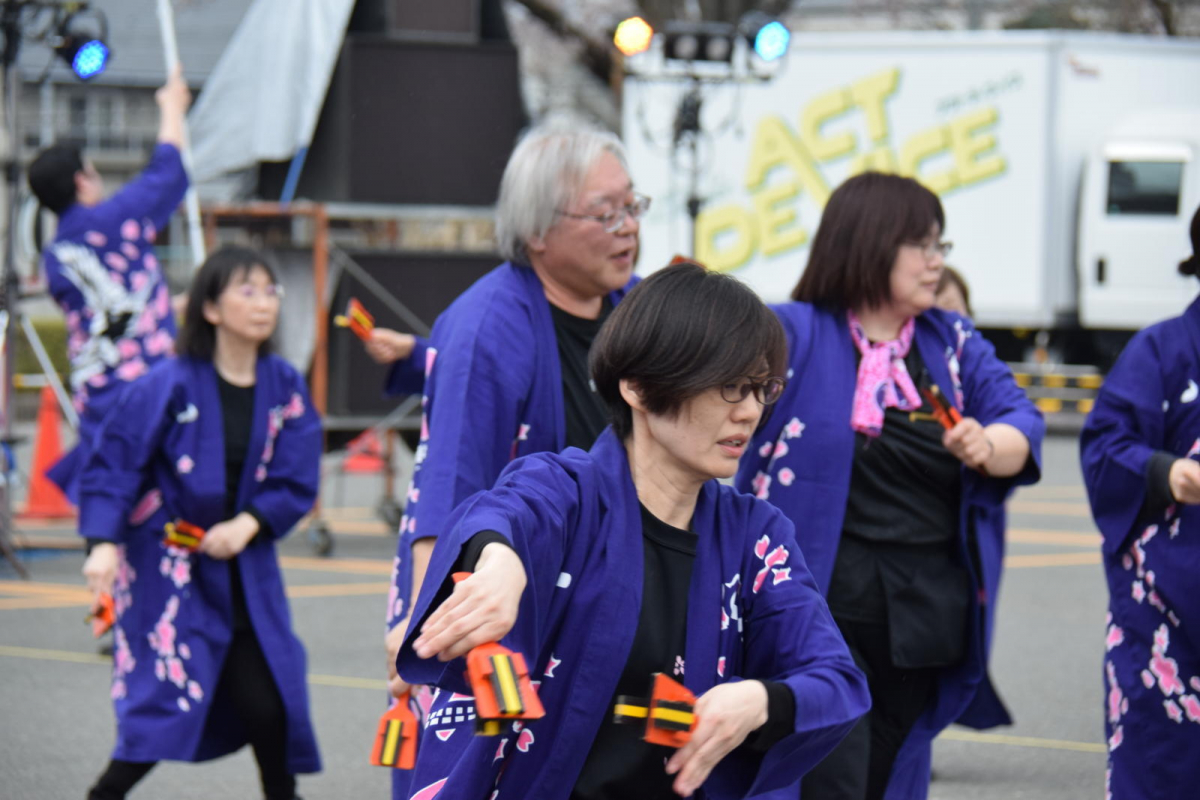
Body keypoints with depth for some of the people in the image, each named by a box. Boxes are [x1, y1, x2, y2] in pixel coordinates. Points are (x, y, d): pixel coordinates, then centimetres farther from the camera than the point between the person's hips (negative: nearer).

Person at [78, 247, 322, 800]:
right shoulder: (171, 385, -12)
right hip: (165, 562, -4)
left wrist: (248, 524, -15)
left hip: (243, 563, 4)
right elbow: (113, 463, -10)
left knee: (264, 699, 0)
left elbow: (296, 482, 1)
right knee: (172, 691, -12)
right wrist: (104, 543, -21)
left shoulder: (284, 387, 0)